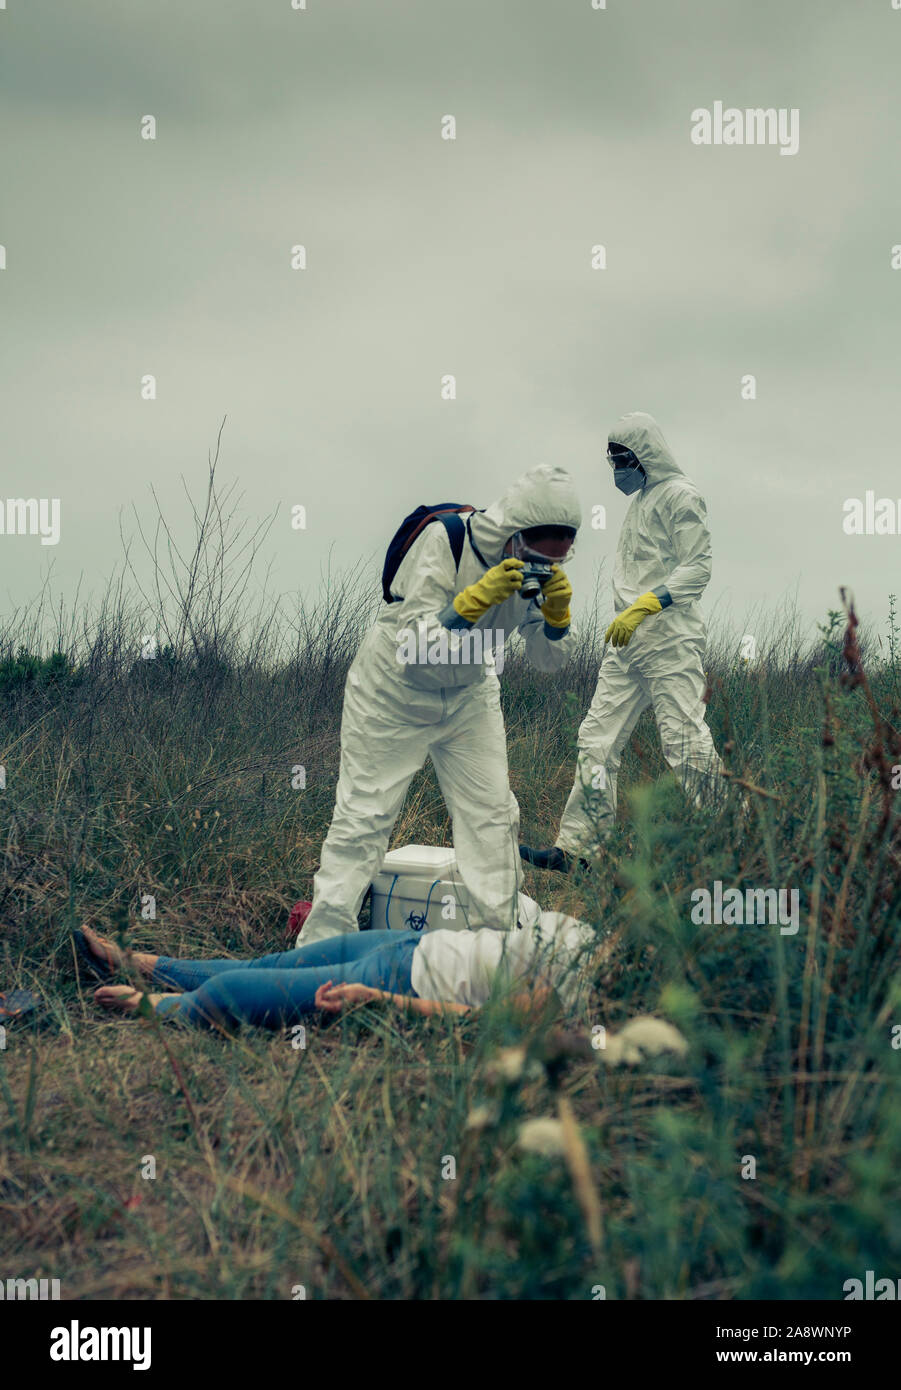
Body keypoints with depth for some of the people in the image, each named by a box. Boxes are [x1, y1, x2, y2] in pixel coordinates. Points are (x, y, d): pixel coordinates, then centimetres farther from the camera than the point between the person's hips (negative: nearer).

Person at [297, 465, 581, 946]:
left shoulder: (540, 564, -15)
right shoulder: (444, 541, -31)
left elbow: (548, 661, -7)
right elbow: (416, 647, -32)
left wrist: (557, 613, -27)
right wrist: (476, 599, -44)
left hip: (469, 692, 5)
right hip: (395, 689, -5)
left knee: (493, 815, 1)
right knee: (363, 817, -4)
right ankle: (320, 950, 4)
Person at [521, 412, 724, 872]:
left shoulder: (680, 495, -5)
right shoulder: (641, 499, 22)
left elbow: (697, 568, -14)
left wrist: (644, 606, -22)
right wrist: (625, 618, 19)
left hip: (669, 640, -9)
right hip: (627, 643, 9)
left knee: (685, 740, -10)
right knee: (598, 738, 4)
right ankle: (576, 847, 6)